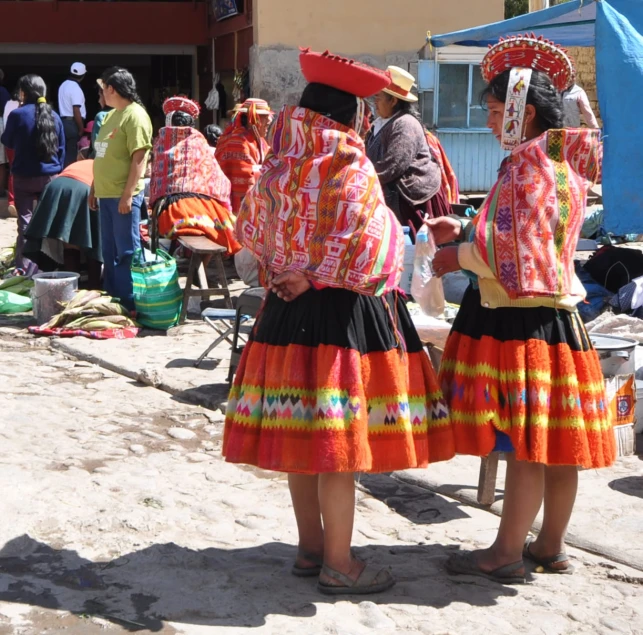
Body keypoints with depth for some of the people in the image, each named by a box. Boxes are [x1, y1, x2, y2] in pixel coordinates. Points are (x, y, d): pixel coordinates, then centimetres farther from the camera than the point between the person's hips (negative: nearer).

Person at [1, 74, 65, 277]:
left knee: (25, 221, 2)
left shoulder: (17, 114, -11)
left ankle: (24, 269, -1)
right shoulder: (53, 116, 2)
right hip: (50, 176, 3)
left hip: (24, 177, -3)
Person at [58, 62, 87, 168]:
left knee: (66, 151, 14)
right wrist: (81, 128, -13)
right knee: (72, 153, -4)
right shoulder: (75, 88, -15)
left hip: (64, 121, 9)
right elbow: (76, 111, -20)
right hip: (72, 123, -9)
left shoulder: (63, 85, 13)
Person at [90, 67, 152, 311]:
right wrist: (94, 188, 20)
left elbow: (138, 158, -17)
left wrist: (128, 194, -20)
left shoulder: (135, 116, -12)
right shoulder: (111, 115, 16)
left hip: (123, 195, -9)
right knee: (109, 251, 14)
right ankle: (112, 299, 22)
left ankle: (130, 303, 3)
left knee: (127, 252, -3)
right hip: (106, 194, 9)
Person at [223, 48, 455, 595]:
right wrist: (317, 277, -10)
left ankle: (311, 548, 26)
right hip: (343, 311, -7)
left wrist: (285, 272, 13)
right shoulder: (350, 166, -13)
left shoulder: (279, 163, 6)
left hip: (287, 310, 7)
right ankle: (338, 565, 9)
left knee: (299, 432, 14)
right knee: (339, 443, 0)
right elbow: (366, 242, -22)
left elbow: (251, 227, 17)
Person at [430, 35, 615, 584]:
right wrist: (464, 230, 16)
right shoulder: (561, 160, 15)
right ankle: (551, 547, 23)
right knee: (556, 443, 13)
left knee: (525, 445, -2)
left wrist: (459, 257, -8)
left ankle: (507, 553, 7)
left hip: (525, 318, -10)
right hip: (555, 313, 10)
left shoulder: (531, 164, -15)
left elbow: (515, 250, -22)